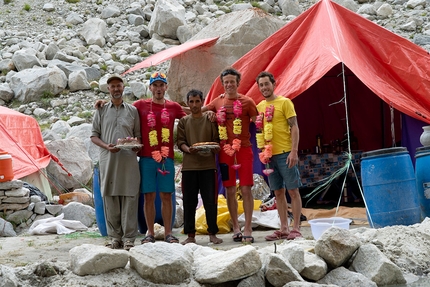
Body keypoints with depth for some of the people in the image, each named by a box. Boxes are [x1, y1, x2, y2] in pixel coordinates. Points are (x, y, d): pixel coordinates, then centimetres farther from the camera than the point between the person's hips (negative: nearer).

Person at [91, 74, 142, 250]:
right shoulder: (101, 111, 13)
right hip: (108, 159, 1)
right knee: (110, 198, 1)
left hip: (129, 160, 0)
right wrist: (106, 146, -8)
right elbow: (94, 135, 10)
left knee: (130, 198, -4)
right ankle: (115, 237, 9)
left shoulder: (132, 110, 13)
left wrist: (137, 146, -9)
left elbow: (138, 135, 13)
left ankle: (129, 238, 0)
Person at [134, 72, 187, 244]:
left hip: (167, 158, 1)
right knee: (149, 196, 2)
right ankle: (150, 234, 9)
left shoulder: (174, 107, 10)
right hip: (147, 157, -1)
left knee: (166, 196, 3)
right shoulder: (140, 105, 6)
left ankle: (168, 233, 9)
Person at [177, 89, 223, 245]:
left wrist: (214, 149, -15)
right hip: (189, 166, 1)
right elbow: (180, 141, 4)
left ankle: (213, 233, 8)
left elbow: (217, 140, 7)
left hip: (208, 165, -1)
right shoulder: (183, 121, 12)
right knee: (189, 201, 2)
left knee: (210, 201, -1)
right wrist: (188, 149, -17)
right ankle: (190, 235, 9)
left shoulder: (210, 120, 10)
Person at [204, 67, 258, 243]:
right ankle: (236, 228, 15)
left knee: (246, 189, -5)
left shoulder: (247, 102, 0)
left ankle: (247, 229, 1)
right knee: (230, 190, 6)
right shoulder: (218, 102, 8)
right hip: (225, 150, 3)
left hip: (243, 149, -3)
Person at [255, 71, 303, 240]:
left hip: (285, 153, -6)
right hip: (269, 155, 6)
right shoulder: (260, 106, 13)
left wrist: (294, 151, -15)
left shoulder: (284, 102, -3)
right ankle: (284, 229, 15)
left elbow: (294, 127, -7)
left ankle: (296, 229, 2)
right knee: (278, 193, 9)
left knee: (293, 191, -2)